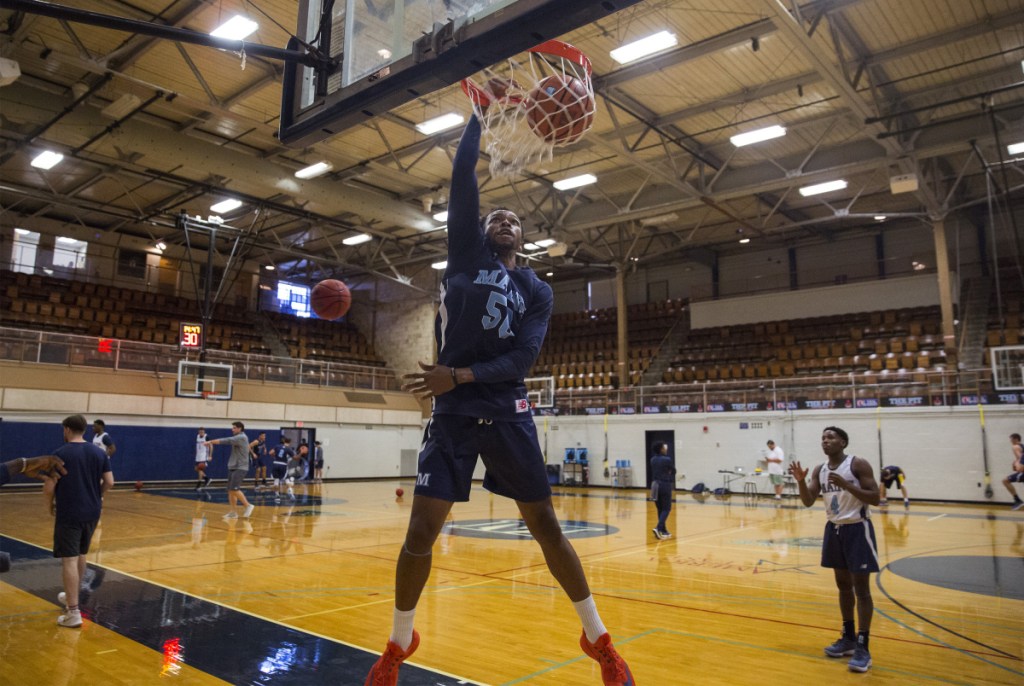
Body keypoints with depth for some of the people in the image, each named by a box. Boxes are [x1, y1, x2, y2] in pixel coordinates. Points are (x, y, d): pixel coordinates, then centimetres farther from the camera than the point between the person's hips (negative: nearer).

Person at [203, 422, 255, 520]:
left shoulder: (241, 437, -13)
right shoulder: (237, 438, 19)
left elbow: (227, 440, -19)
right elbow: (227, 441, 15)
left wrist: (211, 441, -18)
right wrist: (212, 442, 3)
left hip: (240, 468, -10)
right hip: (233, 467, 10)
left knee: (234, 489, -16)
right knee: (230, 490, 6)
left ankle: (248, 505, -7)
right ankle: (233, 512, 9)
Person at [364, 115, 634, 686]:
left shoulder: (538, 292, 8)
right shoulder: (467, 253, 7)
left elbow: (522, 359, -6)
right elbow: (463, 178, -3)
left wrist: (460, 375, -19)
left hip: (510, 414, 1)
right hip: (454, 413, 0)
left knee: (546, 527, 7)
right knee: (421, 533, -2)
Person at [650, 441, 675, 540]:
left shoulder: (653, 460, 5)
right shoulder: (667, 459, -12)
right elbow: (673, 471, 3)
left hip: (655, 485, 6)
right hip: (665, 485, -6)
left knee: (660, 509, 13)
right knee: (666, 509, 0)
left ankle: (663, 531, 17)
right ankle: (658, 528, -18)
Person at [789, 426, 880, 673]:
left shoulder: (858, 464, -13)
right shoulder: (820, 470, 5)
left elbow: (875, 498, -17)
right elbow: (808, 502, 2)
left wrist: (845, 484, -28)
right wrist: (801, 481, -15)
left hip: (857, 529, -6)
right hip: (834, 529, 7)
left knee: (861, 589, -3)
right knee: (843, 586, 15)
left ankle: (863, 648, 2)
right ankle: (848, 638, 27)